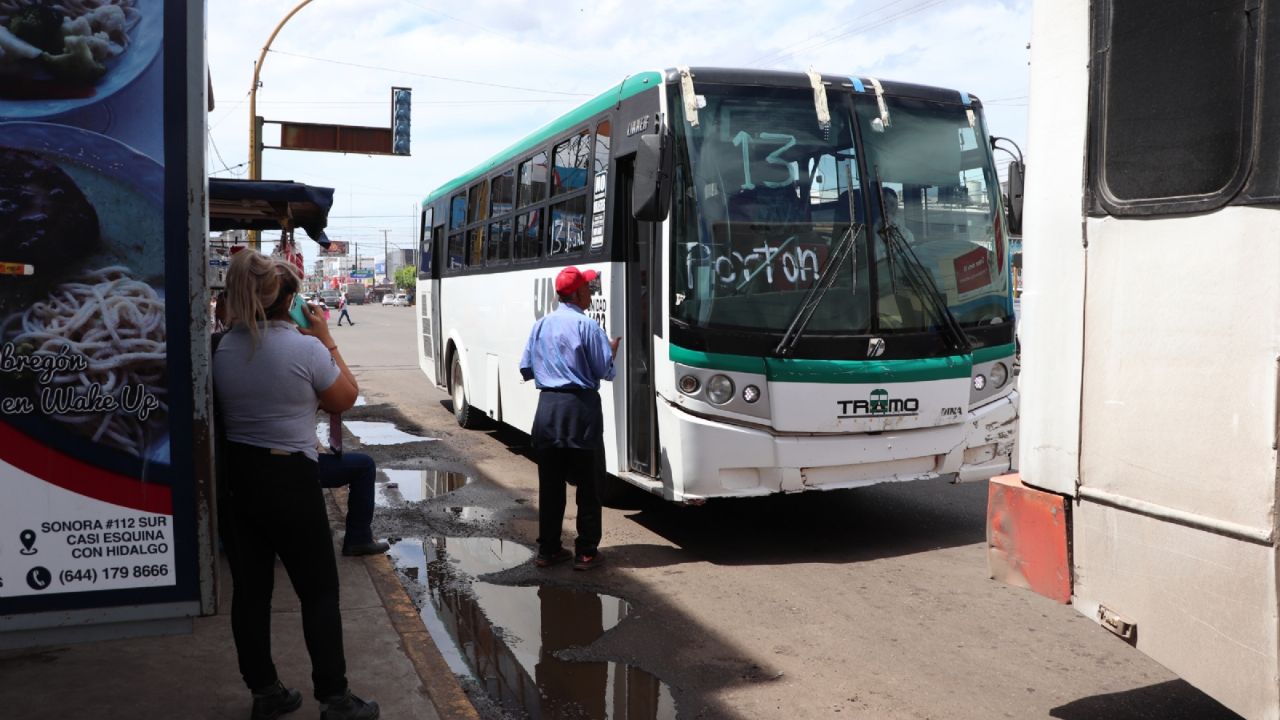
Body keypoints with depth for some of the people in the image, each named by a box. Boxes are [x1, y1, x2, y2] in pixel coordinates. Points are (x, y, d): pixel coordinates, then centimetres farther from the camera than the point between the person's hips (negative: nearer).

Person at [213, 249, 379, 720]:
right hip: (290, 478, -6)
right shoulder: (305, 348, -16)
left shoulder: (224, 350, 2)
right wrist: (326, 340, 4)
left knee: (250, 588, 13)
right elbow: (345, 399, -1)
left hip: (236, 475, 6)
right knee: (320, 591, 6)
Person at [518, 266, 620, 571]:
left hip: (547, 408, 5)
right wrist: (612, 349, 10)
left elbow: (526, 369, 10)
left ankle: (547, 549, 16)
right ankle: (586, 552, 7)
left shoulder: (541, 325, 7)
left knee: (549, 483, 10)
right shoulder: (587, 326, -10)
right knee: (586, 483, 4)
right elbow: (605, 371, -9)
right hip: (580, 408, -5)